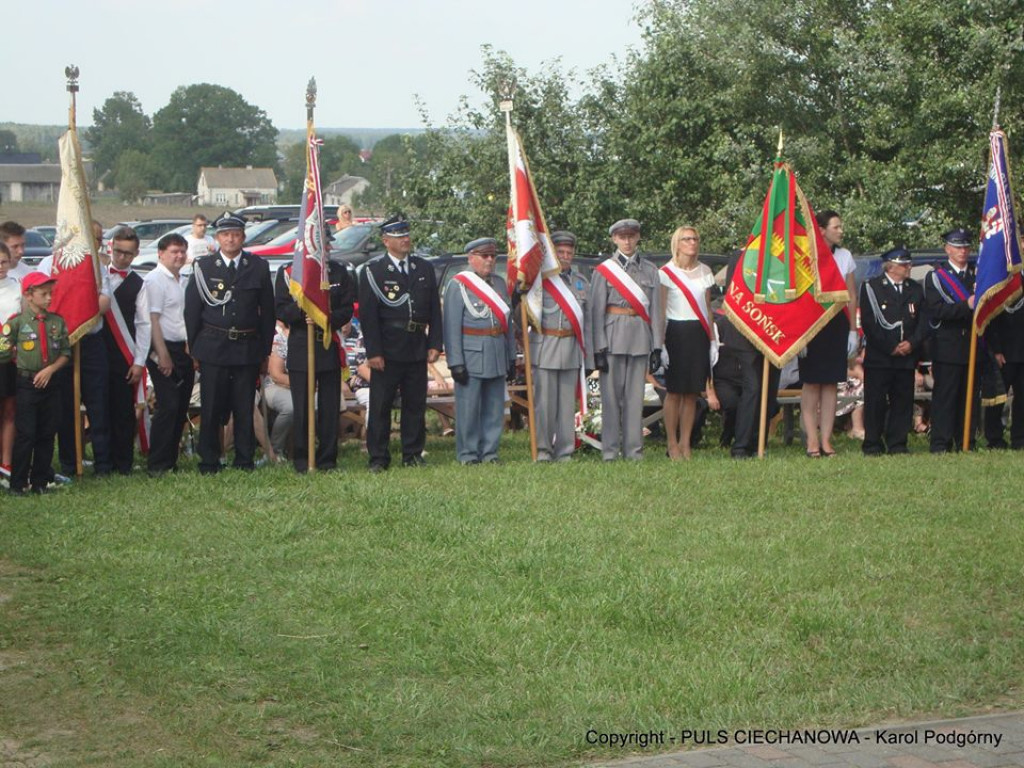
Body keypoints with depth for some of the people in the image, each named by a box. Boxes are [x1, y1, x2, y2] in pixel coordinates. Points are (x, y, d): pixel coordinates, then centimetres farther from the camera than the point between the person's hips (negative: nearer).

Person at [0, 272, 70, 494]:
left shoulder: (57, 322, 4)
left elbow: (66, 353, 5)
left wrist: (50, 370, -7)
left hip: (50, 384, 4)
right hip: (27, 384, -4)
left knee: (46, 435, 7)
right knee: (25, 435, -4)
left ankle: (40, 482, 16)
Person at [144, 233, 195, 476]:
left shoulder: (181, 280, 16)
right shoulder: (156, 280, -10)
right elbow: (153, 319, -15)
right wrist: (162, 355, -18)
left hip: (183, 349, 8)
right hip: (165, 349, -8)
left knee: (180, 409, 10)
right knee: (167, 407, -10)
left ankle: (170, 461, 17)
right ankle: (157, 465, -6)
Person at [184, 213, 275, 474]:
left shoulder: (258, 267, 6)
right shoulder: (203, 266, 4)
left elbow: (267, 312, 9)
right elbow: (192, 310, 5)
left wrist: (265, 352, 6)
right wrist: (194, 349, 2)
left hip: (248, 348, 1)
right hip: (213, 348, -1)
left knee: (245, 408, 4)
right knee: (211, 409, 1)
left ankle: (245, 461, 13)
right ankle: (209, 462, 9)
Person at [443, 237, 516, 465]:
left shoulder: (499, 283, 14)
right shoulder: (458, 285, -5)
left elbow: (508, 322, 17)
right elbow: (452, 327, -9)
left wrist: (511, 358, 13)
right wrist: (456, 363, -14)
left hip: (497, 357, 6)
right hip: (472, 358, -6)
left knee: (494, 408, 8)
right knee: (468, 408, -2)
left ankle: (489, 452, 15)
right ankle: (467, 454, 6)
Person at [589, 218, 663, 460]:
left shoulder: (650, 270, 12)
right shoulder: (604, 270, 4)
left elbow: (655, 310, 10)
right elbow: (596, 311, -1)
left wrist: (657, 347, 5)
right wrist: (599, 348, -8)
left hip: (640, 339, 2)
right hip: (612, 336, -2)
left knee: (635, 394, 3)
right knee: (611, 393, -2)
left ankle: (633, 449, 8)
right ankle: (610, 450, 3)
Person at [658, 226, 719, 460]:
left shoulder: (705, 272, 11)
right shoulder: (666, 273, -2)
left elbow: (707, 309, 16)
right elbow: (661, 311, -3)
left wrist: (712, 340, 11)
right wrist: (660, 343, -10)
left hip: (699, 334, 4)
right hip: (676, 333, -4)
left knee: (692, 392, 4)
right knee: (674, 392, -2)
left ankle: (685, 443, 10)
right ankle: (672, 444, 5)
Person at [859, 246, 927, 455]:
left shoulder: (916, 289, 14)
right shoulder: (871, 287, 0)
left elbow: (924, 321, 10)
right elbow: (868, 322, -6)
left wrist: (912, 343, -7)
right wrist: (890, 348, -10)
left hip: (907, 357, 4)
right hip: (878, 357, -4)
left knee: (903, 402, 4)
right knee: (875, 402, -2)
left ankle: (897, 444, 10)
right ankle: (872, 445, 4)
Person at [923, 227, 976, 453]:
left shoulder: (978, 276, 18)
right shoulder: (935, 277, 3)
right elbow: (936, 311, -12)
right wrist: (966, 306, -21)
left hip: (973, 347, 5)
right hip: (947, 347, -5)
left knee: (969, 397, 6)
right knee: (945, 396, -6)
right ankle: (941, 444, -6)